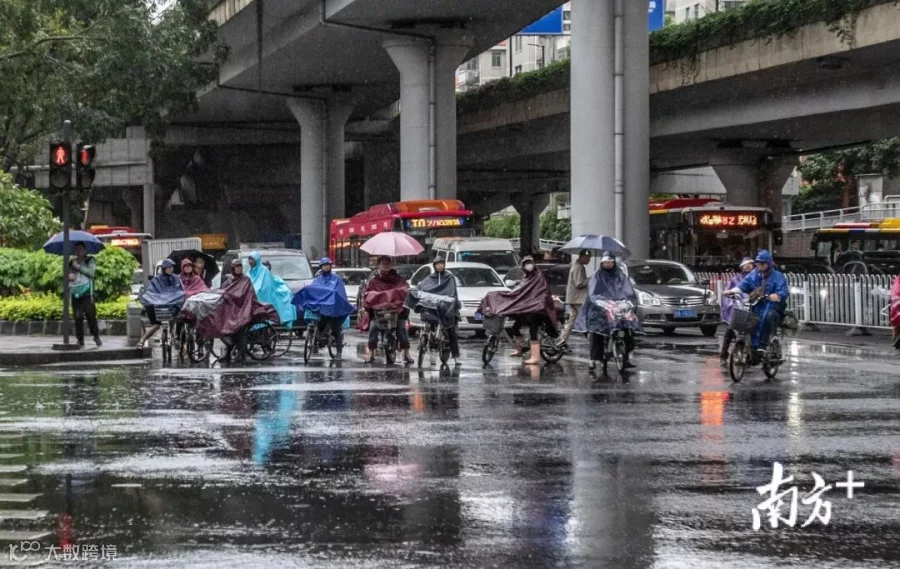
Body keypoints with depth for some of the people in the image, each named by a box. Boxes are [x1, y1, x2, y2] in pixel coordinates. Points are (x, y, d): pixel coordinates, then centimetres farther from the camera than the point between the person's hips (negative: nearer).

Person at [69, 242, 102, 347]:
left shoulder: (89, 261, 9)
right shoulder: (72, 263, 21)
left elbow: (92, 272, -7)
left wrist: (79, 267, -6)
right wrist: (69, 276, -1)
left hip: (86, 293, -4)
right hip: (75, 293, 4)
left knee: (90, 314, -15)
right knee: (77, 317, -2)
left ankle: (96, 336, -3)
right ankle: (80, 340, 3)